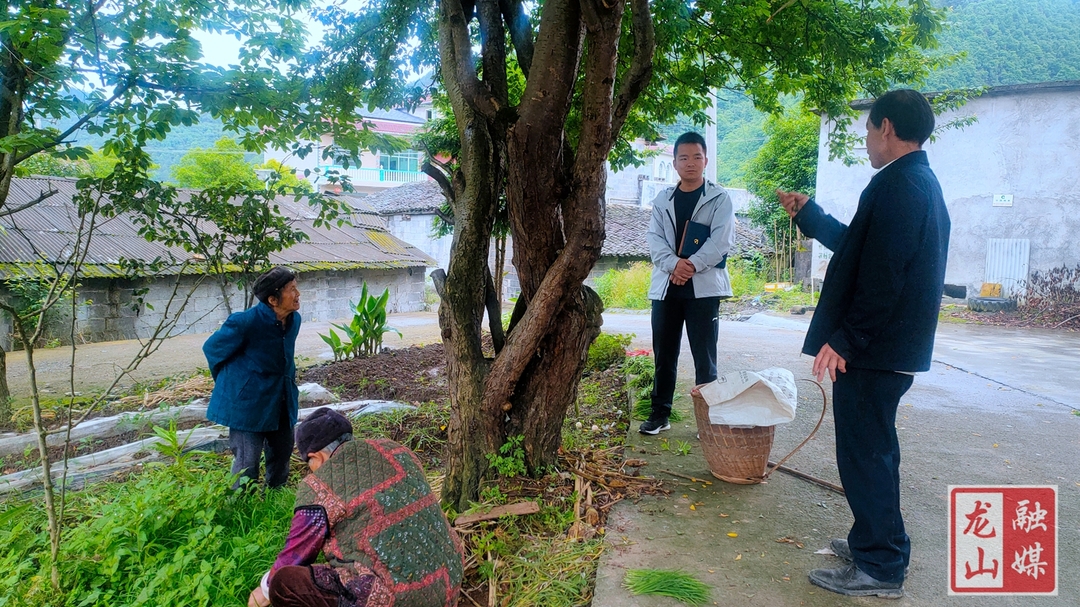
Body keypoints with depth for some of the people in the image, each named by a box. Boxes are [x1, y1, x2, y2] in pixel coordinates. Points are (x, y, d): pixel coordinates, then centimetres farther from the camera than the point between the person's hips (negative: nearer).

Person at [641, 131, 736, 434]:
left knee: (704, 357, 0)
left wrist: (692, 265, -19)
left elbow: (722, 239, -8)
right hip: (666, 286, 4)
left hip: (704, 287, -3)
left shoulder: (719, 198, 3)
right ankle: (660, 413, 20)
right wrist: (673, 264, -15)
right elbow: (654, 237, 3)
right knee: (664, 354, 9)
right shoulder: (663, 199, 13)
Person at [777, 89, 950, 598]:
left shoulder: (898, 184, -17)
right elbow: (856, 247, 23)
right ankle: (873, 542, 35)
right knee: (871, 450, 20)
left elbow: (883, 274, -24)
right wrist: (806, 212, 29)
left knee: (865, 453, 0)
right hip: (893, 347, 10)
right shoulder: (921, 182, 16)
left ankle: (880, 567, 12)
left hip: (873, 350, -10)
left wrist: (844, 340, -19)